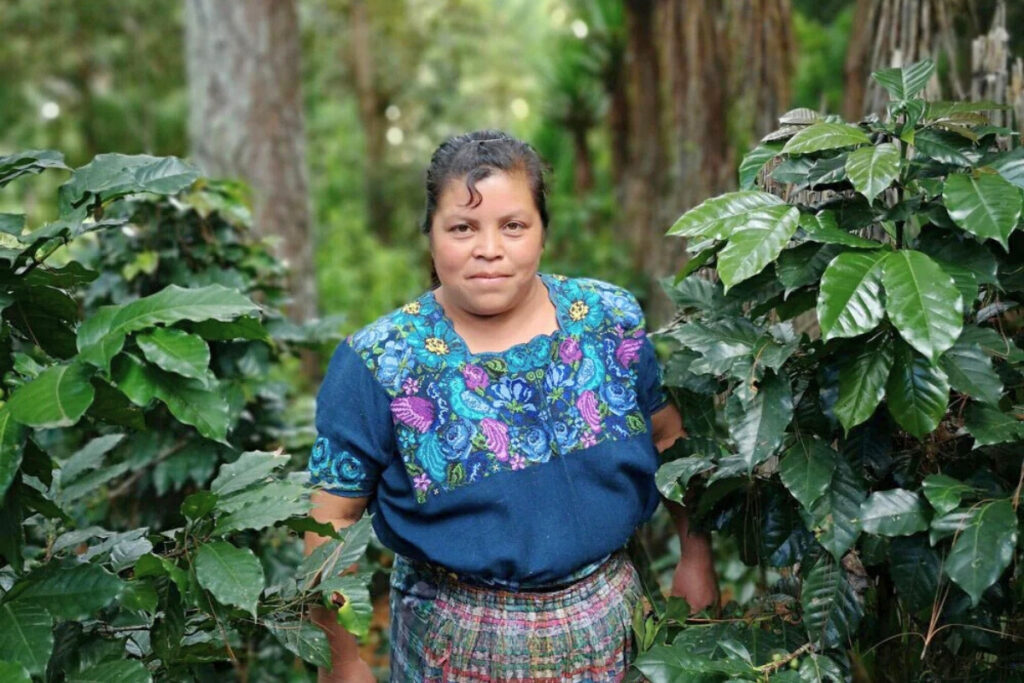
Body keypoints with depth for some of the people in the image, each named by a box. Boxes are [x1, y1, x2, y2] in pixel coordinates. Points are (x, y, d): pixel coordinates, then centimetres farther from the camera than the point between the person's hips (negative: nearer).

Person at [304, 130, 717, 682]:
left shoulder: (612, 319, -7)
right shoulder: (378, 364, -15)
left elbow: (671, 437, 7)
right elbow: (332, 518, -10)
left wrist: (696, 553, 8)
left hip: (609, 623, 3)